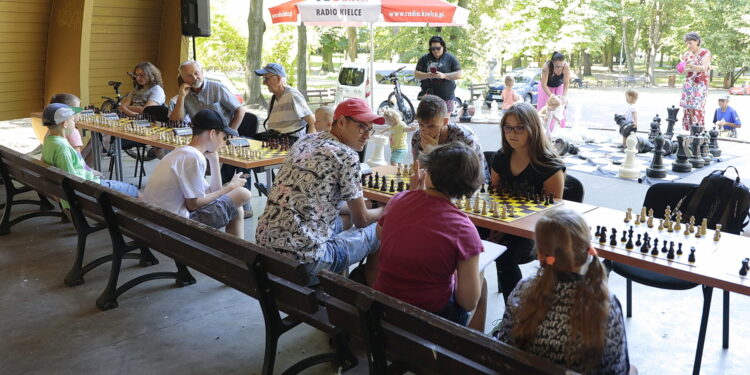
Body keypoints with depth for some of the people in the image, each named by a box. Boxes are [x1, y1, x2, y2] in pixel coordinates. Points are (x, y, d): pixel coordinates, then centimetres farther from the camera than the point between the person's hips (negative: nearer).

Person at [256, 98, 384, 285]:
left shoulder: (305, 141, 13)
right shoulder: (347, 155, -10)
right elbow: (361, 220, 1)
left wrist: (353, 207, 27)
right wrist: (385, 211, 21)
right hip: (303, 261, -9)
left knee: (344, 219, 30)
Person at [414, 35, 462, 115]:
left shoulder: (451, 58, 4)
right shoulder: (424, 59, 9)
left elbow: (459, 75, -2)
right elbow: (416, 74, 7)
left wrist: (444, 75, -17)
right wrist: (427, 75, -14)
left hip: (446, 97, -1)